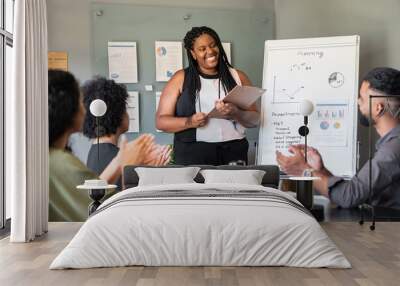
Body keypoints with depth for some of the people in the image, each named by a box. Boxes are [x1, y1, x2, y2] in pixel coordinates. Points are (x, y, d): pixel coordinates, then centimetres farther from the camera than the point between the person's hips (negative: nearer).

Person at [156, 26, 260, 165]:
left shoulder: (238, 77, 10)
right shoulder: (181, 78, 5)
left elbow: (255, 119, 6)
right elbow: (161, 121, 2)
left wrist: (236, 114, -15)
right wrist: (188, 122, -16)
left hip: (234, 152, 2)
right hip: (193, 153, -2)